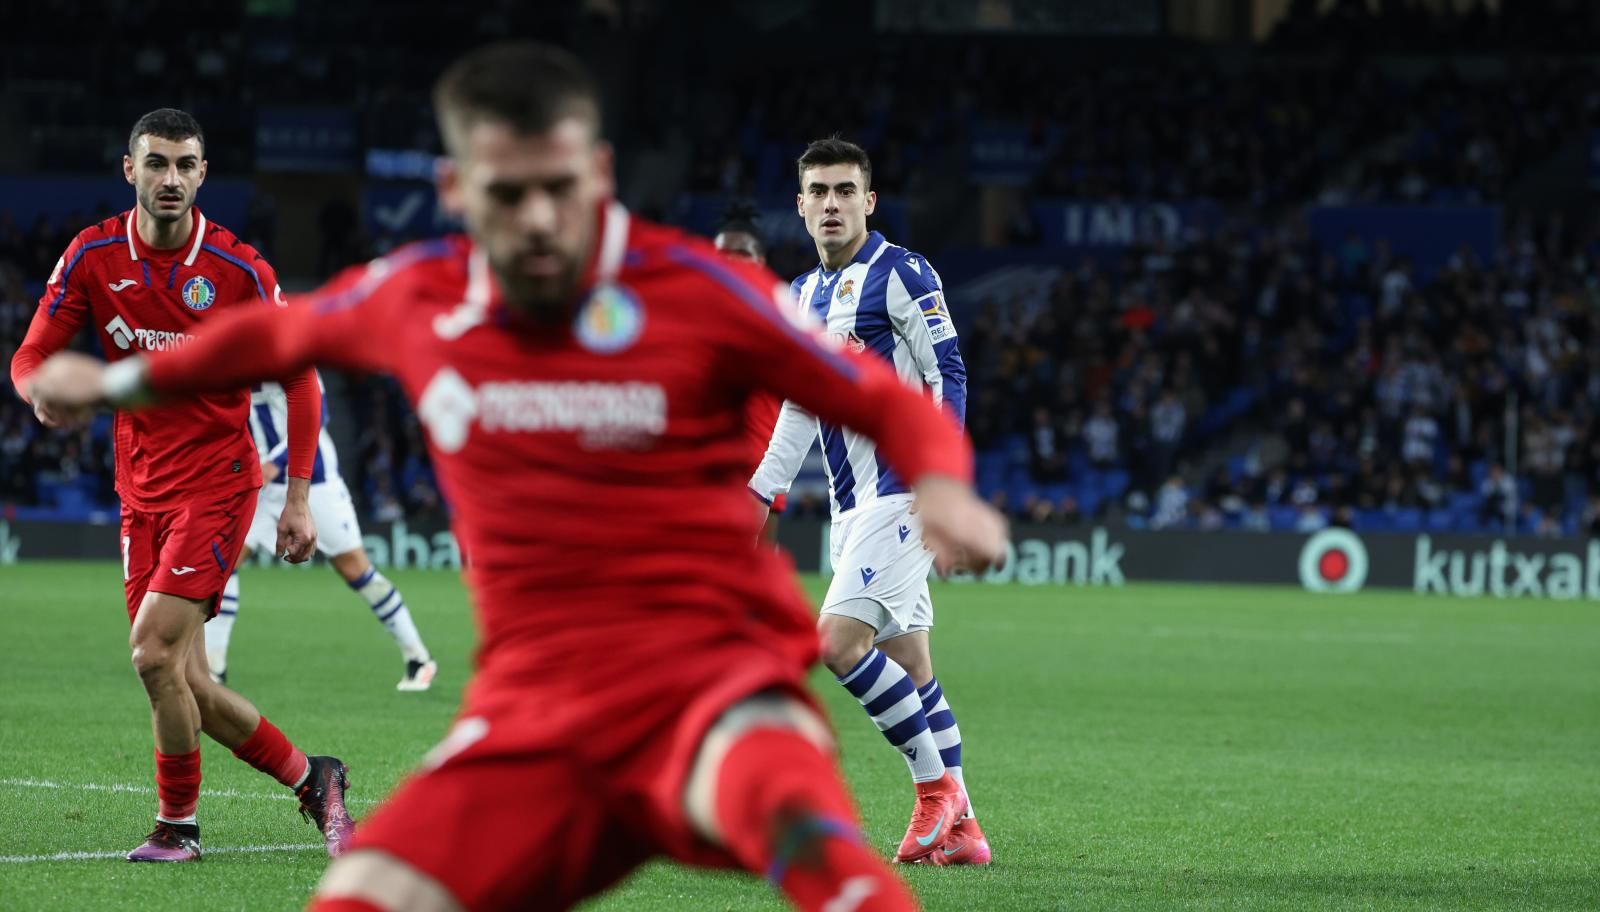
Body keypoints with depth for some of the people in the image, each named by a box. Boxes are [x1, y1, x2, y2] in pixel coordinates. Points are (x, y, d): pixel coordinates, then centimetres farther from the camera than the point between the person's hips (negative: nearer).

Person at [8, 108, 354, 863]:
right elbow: (31, 356, 1)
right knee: (185, 684, 2)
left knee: (154, 650, -18)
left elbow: (298, 379, -2)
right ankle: (309, 778, 22)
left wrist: (297, 498, -7)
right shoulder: (93, 257, -2)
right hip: (142, 492, 4)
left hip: (217, 482, -4)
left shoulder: (237, 269, -9)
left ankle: (178, 822, 0)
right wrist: (43, 391, -24)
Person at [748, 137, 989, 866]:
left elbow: (948, 374, -11)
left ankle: (936, 784, -7)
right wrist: (758, 496, 23)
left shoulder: (900, 275, -6)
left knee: (839, 639, -18)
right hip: (852, 504, 8)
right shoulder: (804, 297, 18)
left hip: (901, 492, -8)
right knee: (906, 663, 6)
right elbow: (801, 409, 26)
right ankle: (958, 829, 8)